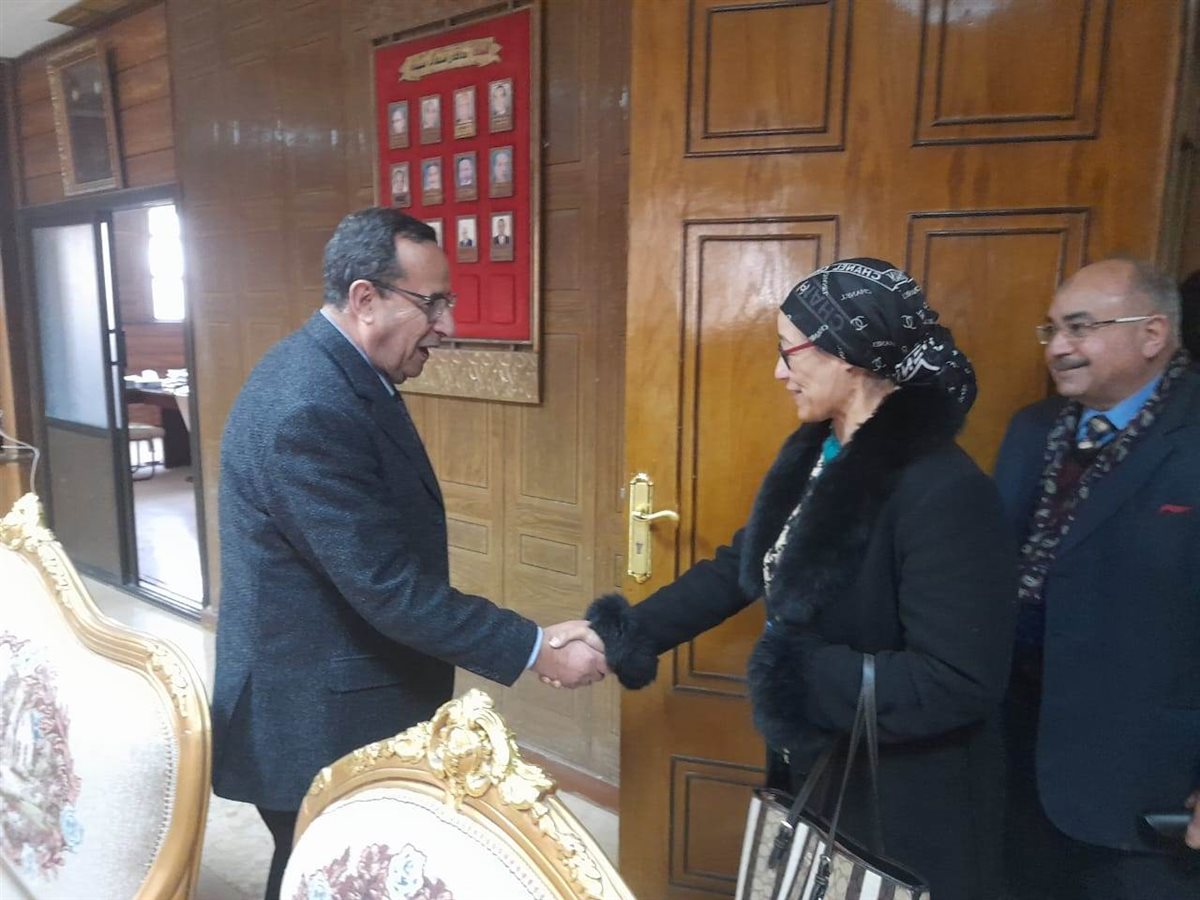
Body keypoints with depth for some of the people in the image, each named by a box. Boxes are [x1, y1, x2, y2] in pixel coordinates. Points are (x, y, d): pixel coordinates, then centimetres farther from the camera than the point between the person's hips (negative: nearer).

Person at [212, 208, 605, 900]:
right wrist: (536, 650, -21)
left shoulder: (339, 372, 3)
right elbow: (389, 588, -28)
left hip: (346, 697, 9)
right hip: (315, 721, -9)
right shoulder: (308, 409, -28)